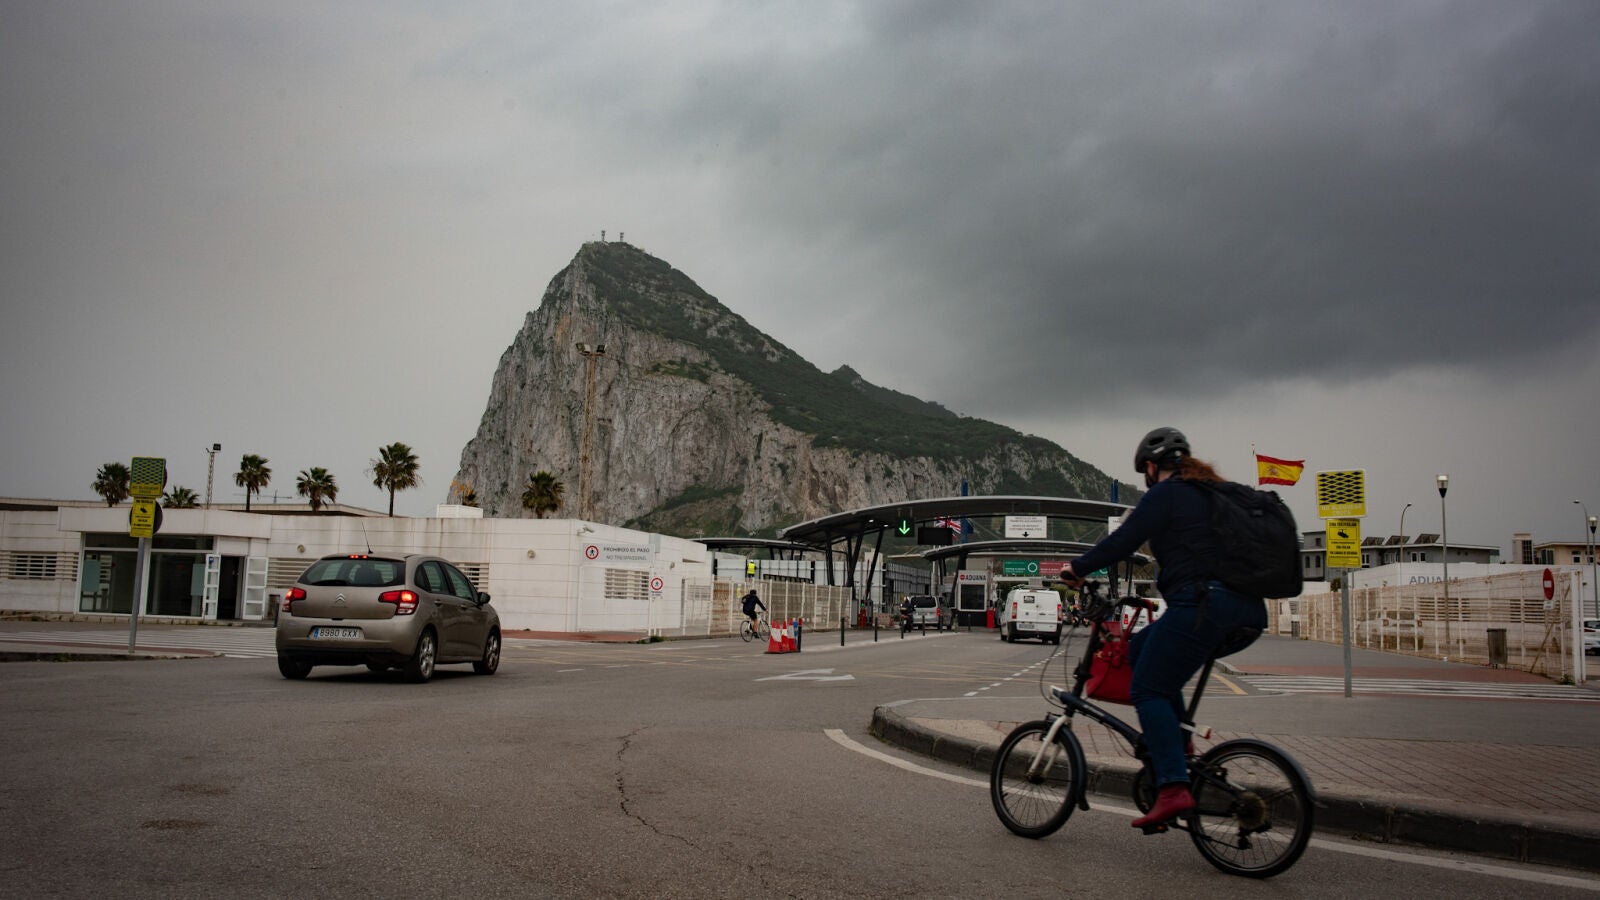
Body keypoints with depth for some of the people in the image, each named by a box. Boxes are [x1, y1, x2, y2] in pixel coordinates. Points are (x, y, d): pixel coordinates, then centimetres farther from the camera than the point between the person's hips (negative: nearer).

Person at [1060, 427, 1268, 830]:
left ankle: (1173, 788, -19)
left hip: (1203, 607, -9)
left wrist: (1077, 568, 5)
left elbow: (1123, 542, -7)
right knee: (1142, 647, 23)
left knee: (1149, 690, -5)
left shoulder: (1165, 494, -2)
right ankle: (1176, 742, 16)